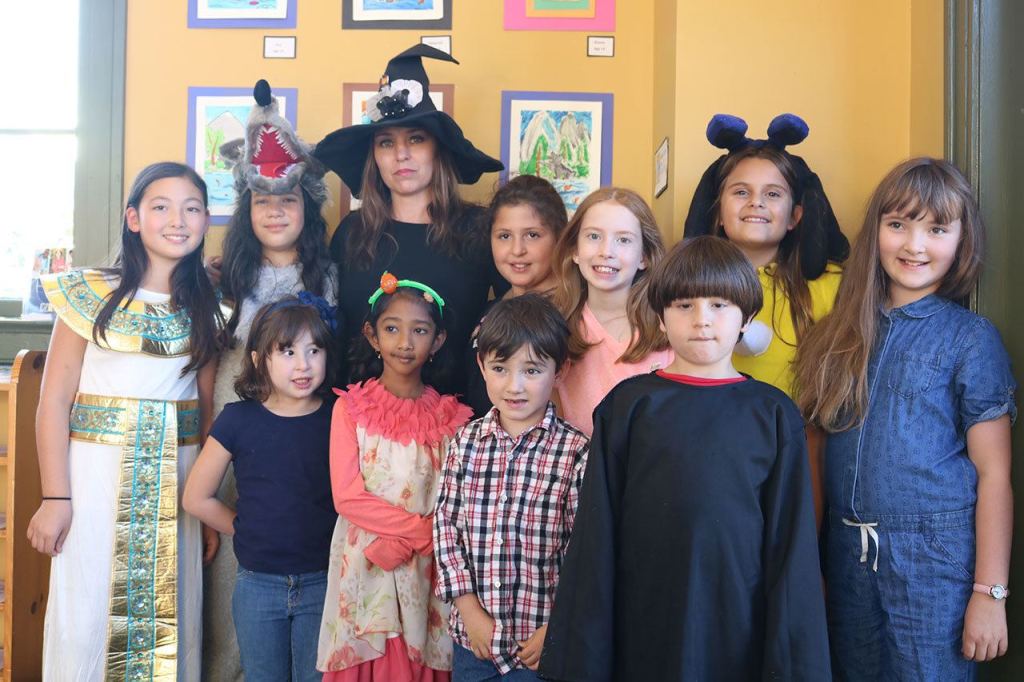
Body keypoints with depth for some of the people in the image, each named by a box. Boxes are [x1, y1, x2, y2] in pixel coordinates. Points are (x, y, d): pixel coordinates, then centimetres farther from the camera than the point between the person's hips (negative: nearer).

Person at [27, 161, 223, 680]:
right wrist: (54, 497, -9)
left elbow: (209, 405, 7)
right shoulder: (90, 293, -3)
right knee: (88, 615, 4)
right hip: (98, 471, -2)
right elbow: (54, 399, -5)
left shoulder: (208, 306, 6)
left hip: (177, 476, 3)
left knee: (173, 614, 9)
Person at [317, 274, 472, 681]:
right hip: (364, 567, -1)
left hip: (427, 569, 1)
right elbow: (347, 496, -8)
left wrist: (400, 542, -15)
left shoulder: (449, 416, 2)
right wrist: (419, 526, -14)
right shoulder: (351, 407, -1)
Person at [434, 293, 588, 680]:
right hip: (471, 636, 3)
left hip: (538, 645, -3)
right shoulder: (466, 441, -1)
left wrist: (556, 630, -10)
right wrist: (470, 611, -5)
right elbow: (446, 524, 1)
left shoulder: (576, 452, -12)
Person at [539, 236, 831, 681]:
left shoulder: (774, 415, 1)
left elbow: (791, 544, 0)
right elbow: (596, 534, -1)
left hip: (740, 635, 0)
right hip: (642, 636, 0)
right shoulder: (628, 406, 0)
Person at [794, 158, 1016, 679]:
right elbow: (815, 439, 7)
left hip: (936, 557, -4)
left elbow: (993, 474, -7)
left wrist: (990, 592, -9)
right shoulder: (843, 332, 6)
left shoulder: (970, 337, -5)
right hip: (847, 552, 4)